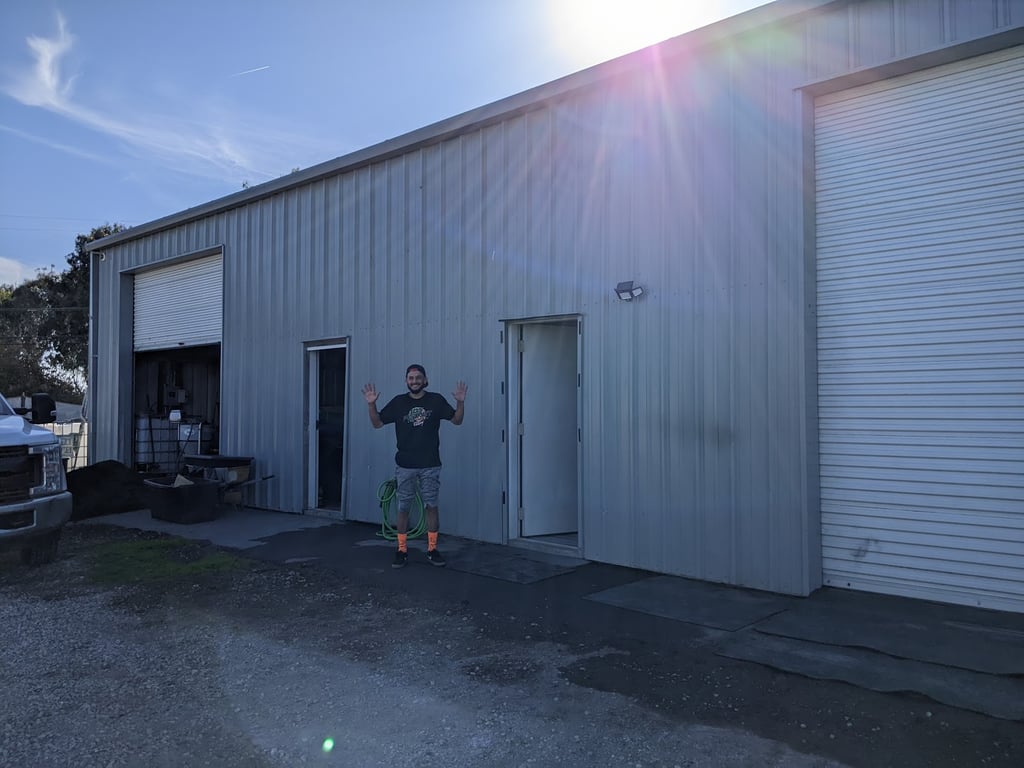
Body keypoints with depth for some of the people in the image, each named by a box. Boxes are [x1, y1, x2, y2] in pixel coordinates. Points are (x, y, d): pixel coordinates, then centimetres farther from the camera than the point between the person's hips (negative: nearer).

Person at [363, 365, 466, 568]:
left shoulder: (436, 400, -1)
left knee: (432, 506, 4)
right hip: (405, 466, 1)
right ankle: (402, 551, 14)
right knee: (403, 508, 5)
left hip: (430, 465, 0)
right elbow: (377, 423, 4)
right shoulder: (398, 402, 1)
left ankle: (432, 550, 14)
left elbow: (457, 420, 2)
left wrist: (461, 402, -16)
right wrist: (371, 404, -12)